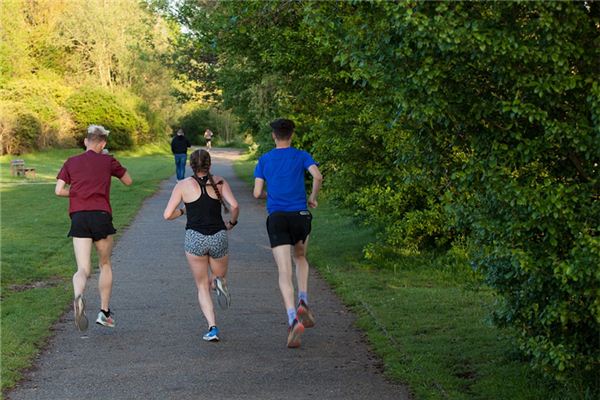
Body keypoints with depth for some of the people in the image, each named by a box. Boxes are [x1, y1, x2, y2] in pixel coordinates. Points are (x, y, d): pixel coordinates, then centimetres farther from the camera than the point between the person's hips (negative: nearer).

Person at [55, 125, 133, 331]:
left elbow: (59, 190, 5)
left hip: (78, 218, 1)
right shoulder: (108, 161, 8)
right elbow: (128, 181, 21)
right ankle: (104, 312, 20)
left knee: (83, 269, -2)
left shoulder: (71, 162, 12)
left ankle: (78, 297, -35)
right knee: (105, 265, 19)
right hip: (101, 216, -1)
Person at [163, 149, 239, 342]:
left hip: (195, 238, 0)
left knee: (202, 286, 13)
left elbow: (167, 215, -2)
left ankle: (212, 327, -5)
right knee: (220, 276, 23)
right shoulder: (219, 182, 3)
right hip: (218, 237, 1)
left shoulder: (183, 185, 2)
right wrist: (232, 222, 8)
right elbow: (234, 206, -11)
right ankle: (219, 283, -16)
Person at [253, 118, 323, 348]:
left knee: (285, 273, -6)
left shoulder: (264, 160, 8)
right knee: (300, 258, 28)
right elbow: (317, 176, -12)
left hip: (276, 218, -1)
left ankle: (293, 320, -25)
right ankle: (303, 302, 8)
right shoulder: (301, 156, 5)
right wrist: (313, 197, 6)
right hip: (300, 215, 1)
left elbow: (257, 193, 3)